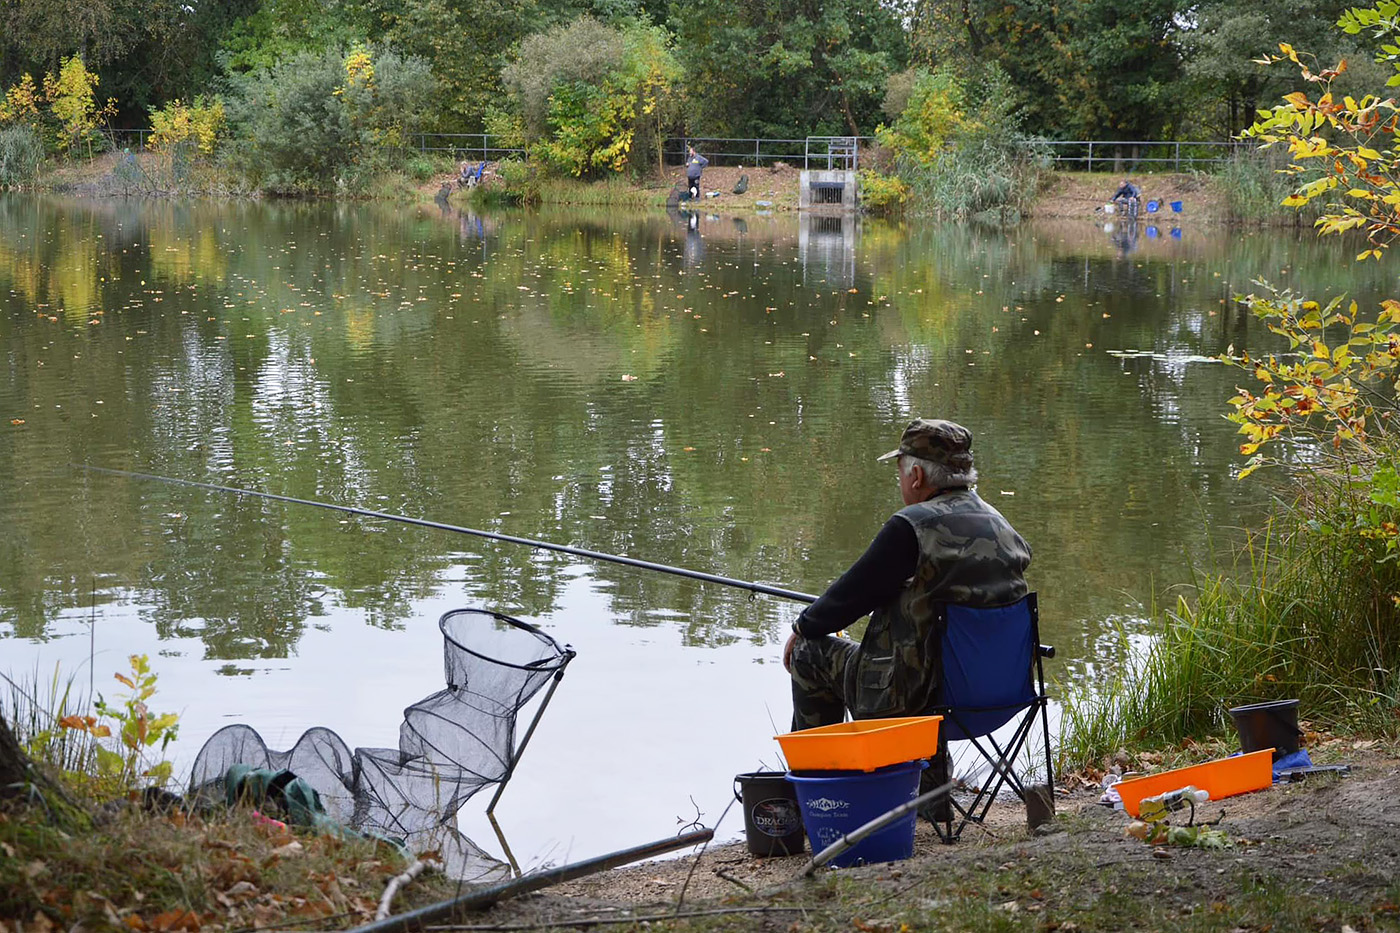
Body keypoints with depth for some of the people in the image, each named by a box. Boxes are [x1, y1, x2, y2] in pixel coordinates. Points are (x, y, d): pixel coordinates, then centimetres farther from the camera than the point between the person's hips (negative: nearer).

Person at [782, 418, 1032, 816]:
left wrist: (803, 627, 10)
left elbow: (854, 591, -9)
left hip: (913, 695, -8)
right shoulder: (1001, 526, 5)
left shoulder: (912, 527, -18)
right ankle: (931, 795, 35)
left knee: (811, 653, 11)